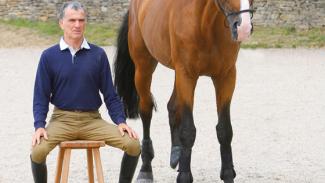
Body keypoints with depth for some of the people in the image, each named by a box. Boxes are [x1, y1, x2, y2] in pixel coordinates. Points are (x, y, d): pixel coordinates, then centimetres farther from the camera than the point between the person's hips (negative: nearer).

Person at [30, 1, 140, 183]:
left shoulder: (98, 55, 3)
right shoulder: (49, 56, 0)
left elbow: (110, 94, 7)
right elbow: (41, 96, 2)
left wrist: (121, 121, -5)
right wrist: (39, 126, -13)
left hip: (92, 120, 1)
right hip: (62, 119, -1)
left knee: (133, 145, -18)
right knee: (38, 150, -30)